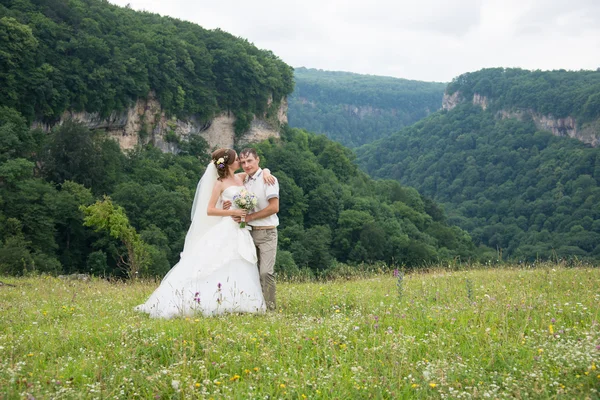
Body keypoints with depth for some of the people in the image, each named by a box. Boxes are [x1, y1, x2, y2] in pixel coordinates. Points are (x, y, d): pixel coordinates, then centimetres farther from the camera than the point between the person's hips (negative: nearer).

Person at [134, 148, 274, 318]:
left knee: (238, 270, 2)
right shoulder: (220, 183, -4)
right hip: (225, 231, -7)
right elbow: (209, 210, -8)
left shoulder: (241, 178, 12)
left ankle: (232, 305, 4)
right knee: (215, 268, -12)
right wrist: (232, 212, -16)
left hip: (241, 232, 7)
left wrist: (264, 174, 2)